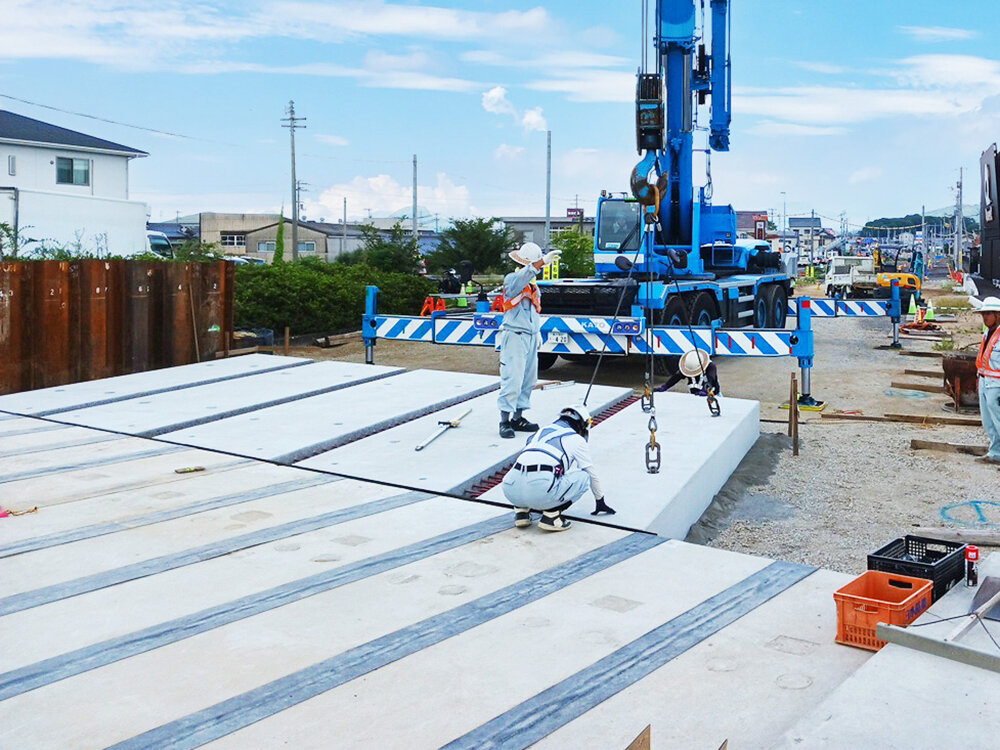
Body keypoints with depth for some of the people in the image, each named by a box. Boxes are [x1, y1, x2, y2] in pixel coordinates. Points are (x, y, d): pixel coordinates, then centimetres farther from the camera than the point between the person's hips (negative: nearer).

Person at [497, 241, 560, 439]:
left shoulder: (534, 286, 18)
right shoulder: (511, 279, -7)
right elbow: (521, 278, -32)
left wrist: (537, 332, 22)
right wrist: (542, 262, -43)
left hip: (531, 338, 8)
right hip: (514, 337, -8)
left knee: (528, 380, 9)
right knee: (512, 380, -13)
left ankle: (518, 418, 18)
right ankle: (505, 421, -8)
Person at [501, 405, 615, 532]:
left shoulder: (541, 431, 33)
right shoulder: (577, 439, 18)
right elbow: (591, 473, 27)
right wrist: (600, 501, 44)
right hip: (541, 491, -6)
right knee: (583, 476, 16)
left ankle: (521, 510, 18)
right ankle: (551, 516, 2)